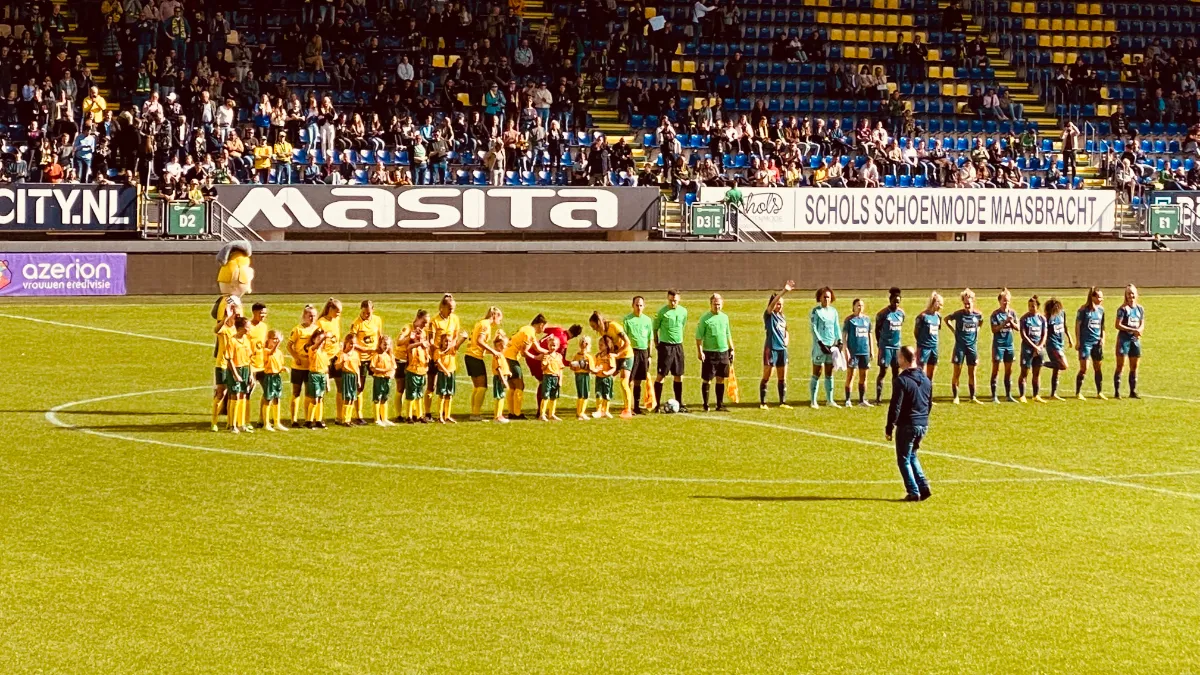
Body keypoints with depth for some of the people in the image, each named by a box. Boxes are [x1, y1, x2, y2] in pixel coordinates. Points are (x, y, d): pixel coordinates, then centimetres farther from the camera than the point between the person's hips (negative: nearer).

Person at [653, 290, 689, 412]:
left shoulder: (683, 311, 6)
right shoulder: (662, 311, -7)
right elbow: (655, 329, -1)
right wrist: (657, 345, -3)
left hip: (678, 346, 5)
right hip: (665, 346, -5)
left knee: (678, 375, 9)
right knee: (660, 375, -4)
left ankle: (679, 403, 17)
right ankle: (658, 404, 0)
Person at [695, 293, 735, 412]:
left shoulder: (725, 317, 10)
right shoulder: (705, 318, -6)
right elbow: (699, 336, -7)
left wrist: (731, 349, 16)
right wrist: (699, 351, -15)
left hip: (723, 352, 5)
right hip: (709, 353, -5)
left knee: (721, 379, 8)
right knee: (706, 380, -1)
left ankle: (720, 405, 15)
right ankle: (706, 405, 7)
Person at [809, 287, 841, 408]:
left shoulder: (833, 311, 13)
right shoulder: (815, 311, -3)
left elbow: (837, 327, 16)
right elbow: (813, 328, -8)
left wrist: (839, 341, 3)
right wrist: (820, 343, -16)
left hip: (832, 345, 5)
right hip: (819, 345, -5)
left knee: (829, 374, 9)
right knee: (816, 374, -2)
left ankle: (829, 400, 14)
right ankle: (813, 401, 0)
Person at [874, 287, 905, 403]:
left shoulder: (901, 313, 6)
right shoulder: (883, 314, -10)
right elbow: (877, 329, -3)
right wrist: (879, 344, 0)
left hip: (897, 346, 5)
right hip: (886, 345, -5)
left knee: (896, 372, 7)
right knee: (883, 371, -6)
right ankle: (878, 398, -3)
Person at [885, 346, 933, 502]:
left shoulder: (901, 380, -15)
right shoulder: (926, 379, 9)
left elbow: (895, 407, -16)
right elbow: (930, 403, 18)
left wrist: (889, 428, -9)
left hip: (907, 426, -7)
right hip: (923, 425, 7)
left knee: (904, 460, 4)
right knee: (912, 456, 22)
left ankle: (913, 492, -1)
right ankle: (923, 488, 11)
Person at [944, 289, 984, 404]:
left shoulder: (978, 314, -2)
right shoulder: (958, 314, -9)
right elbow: (947, 319, 6)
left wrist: (976, 330, 8)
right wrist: (954, 330, 1)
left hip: (972, 345, 3)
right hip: (960, 346, -3)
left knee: (972, 373, 8)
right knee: (957, 372, -1)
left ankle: (973, 397, 16)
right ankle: (955, 397, 6)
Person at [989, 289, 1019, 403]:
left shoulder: (1012, 313, 6)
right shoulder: (995, 314, -7)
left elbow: (1018, 328, 6)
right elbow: (994, 329, -15)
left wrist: (1011, 322, -12)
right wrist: (1004, 323, -24)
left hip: (1009, 344, 5)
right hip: (998, 344, -4)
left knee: (1009, 370, 9)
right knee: (996, 370, -2)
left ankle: (1009, 395, 16)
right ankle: (994, 396, 1)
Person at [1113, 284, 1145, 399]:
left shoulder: (1140, 309, 12)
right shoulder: (1123, 309, -6)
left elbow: (1142, 325, 15)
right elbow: (1118, 325, -12)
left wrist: (1140, 330, -9)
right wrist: (1133, 330, -17)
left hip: (1135, 340, 6)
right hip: (1124, 339, -6)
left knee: (1134, 367, 8)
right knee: (1120, 366, -6)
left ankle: (1133, 391, 16)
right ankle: (1117, 391, -4)